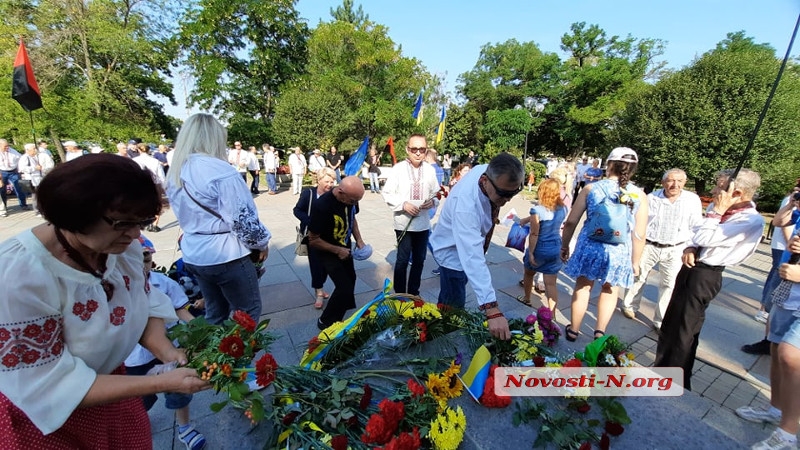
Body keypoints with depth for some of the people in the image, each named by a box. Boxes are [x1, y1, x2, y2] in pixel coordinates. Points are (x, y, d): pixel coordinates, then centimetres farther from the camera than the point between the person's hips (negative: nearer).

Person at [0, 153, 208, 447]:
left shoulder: (121, 246, -16)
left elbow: (146, 305, -4)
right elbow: (49, 386, -28)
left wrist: (166, 351, -22)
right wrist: (163, 383, -31)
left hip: (109, 379, 5)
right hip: (44, 416, -5)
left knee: (138, 443, 25)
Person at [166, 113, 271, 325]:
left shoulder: (175, 174, 6)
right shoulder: (220, 170, -19)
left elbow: (187, 214, 13)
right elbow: (243, 217, -19)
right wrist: (261, 243, -4)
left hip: (193, 254, 8)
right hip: (226, 255, -8)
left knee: (214, 313, 21)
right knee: (248, 312, 9)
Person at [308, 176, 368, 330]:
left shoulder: (350, 197, -16)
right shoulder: (322, 206, -35)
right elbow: (313, 239, -25)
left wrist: (359, 240, -6)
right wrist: (337, 251, -22)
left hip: (345, 248, 7)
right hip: (328, 252, -7)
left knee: (350, 279, 21)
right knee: (345, 287, -10)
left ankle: (339, 314, 47)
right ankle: (326, 321, 15)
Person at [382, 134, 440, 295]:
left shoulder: (430, 170, 2)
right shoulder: (398, 168, -7)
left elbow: (436, 193, 10)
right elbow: (387, 194, -6)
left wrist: (433, 201, -11)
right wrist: (403, 204, -19)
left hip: (423, 223, 4)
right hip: (404, 223, -3)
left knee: (419, 260, 14)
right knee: (403, 260, 5)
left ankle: (413, 293, 32)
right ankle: (399, 295, 22)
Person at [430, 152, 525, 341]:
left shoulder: (490, 171, -22)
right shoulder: (466, 204, -44)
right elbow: (473, 258, -51)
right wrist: (491, 309, -56)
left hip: (470, 242, 8)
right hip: (453, 250, -7)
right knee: (453, 306, 3)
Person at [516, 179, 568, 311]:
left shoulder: (537, 210, -20)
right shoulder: (563, 209, -2)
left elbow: (534, 234, -20)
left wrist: (530, 252, -13)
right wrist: (526, 219, 21)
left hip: (540, 249, -4)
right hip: (556, 249, 4)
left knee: (529, 274, 24)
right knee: (551, 283, 6)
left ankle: (526, 298, 45)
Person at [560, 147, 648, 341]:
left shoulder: (591, 188, -5)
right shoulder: (639, 196, -3)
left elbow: (571, 222, -3)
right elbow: (639, 235, -2)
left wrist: (565, 245, 10)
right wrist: (635, 262, 11)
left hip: (590, 247, 0)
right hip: (619, 252, 1)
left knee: (583, 286, 18)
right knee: (609, 290, 24)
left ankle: (573, 330, 30)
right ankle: (600, 332, 29)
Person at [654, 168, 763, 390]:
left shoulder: (752, 221, -18)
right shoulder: (721, 210, 6)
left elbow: (705, 237, -25)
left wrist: (717, 211, -15)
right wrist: (690, 248, -4)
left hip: (705, 275, -8)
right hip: (692, 267, 8)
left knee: (685, 329, 3)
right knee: (670, 322, 18)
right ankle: (661, 368, 37)